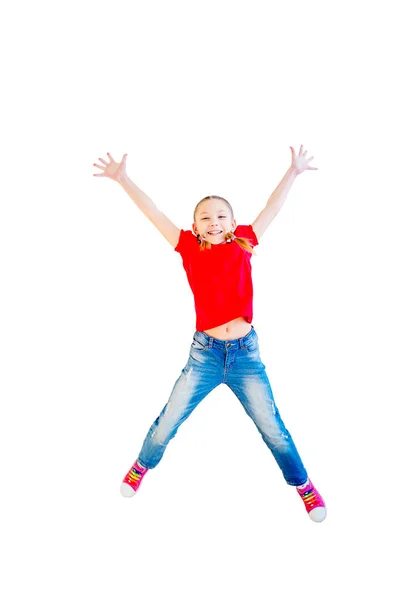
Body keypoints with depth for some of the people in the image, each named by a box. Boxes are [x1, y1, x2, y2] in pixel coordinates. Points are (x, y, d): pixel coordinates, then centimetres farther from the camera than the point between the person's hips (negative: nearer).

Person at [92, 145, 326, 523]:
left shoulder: (243, 244, 1)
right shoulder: (189, 249, -2)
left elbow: (273, 208, 9)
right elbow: (153, 212, -2)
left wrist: (293, 171, 13)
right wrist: (122, 179, -3)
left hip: (246, 353, 0)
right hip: (205, 354, 0)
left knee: (273, 429, 9)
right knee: (167, 423, 11)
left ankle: (303, 485, 30)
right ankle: (142, 466, 40)